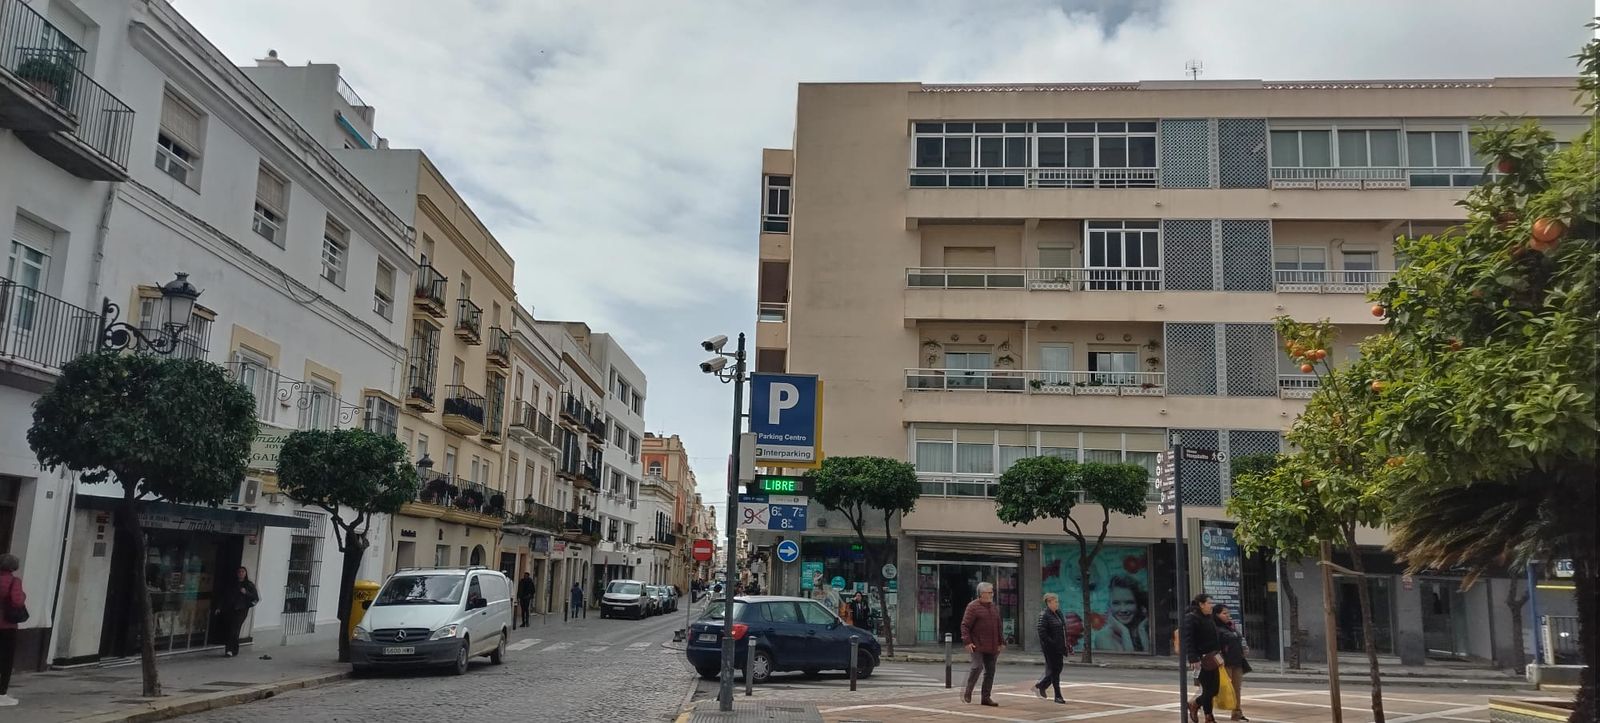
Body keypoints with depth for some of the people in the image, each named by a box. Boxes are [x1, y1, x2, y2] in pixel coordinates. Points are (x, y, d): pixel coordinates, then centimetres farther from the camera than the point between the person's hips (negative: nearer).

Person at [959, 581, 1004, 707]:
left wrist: (1001, 642, 17)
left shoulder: (995, 607, 15)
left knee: (990, 671, 6)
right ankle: (967, 692, 5)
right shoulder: (973, 607, -7)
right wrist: (967, 641, -18)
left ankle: (986, 697, 15)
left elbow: (998, 627, 23)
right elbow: (965, 625, -10)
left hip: (992, 647, 7)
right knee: (977, 667, -15)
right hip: (977, 645, -7)